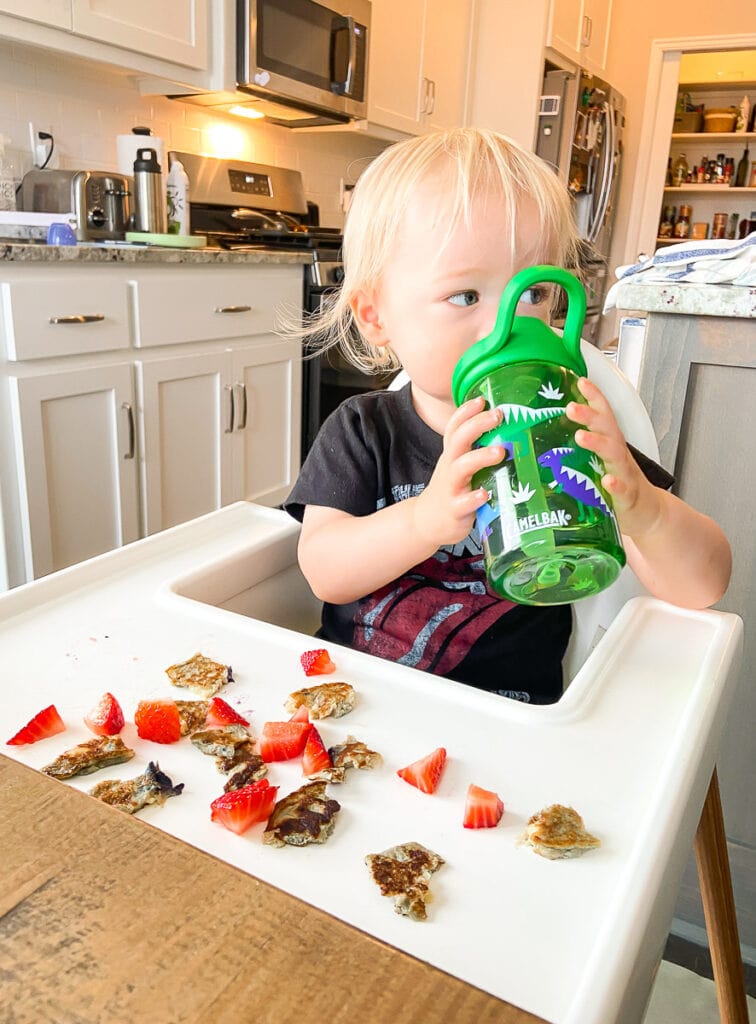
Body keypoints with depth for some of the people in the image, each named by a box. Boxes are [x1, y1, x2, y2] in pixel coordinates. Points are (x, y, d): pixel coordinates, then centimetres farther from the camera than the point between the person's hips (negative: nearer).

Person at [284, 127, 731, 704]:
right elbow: (324, 573, -11)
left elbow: (704, 587, -9)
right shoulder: (360, 431, -2)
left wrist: (642, 509, -32)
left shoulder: (568, 434, -6)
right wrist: (425, 520, -31)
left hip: (504, 721, -1)